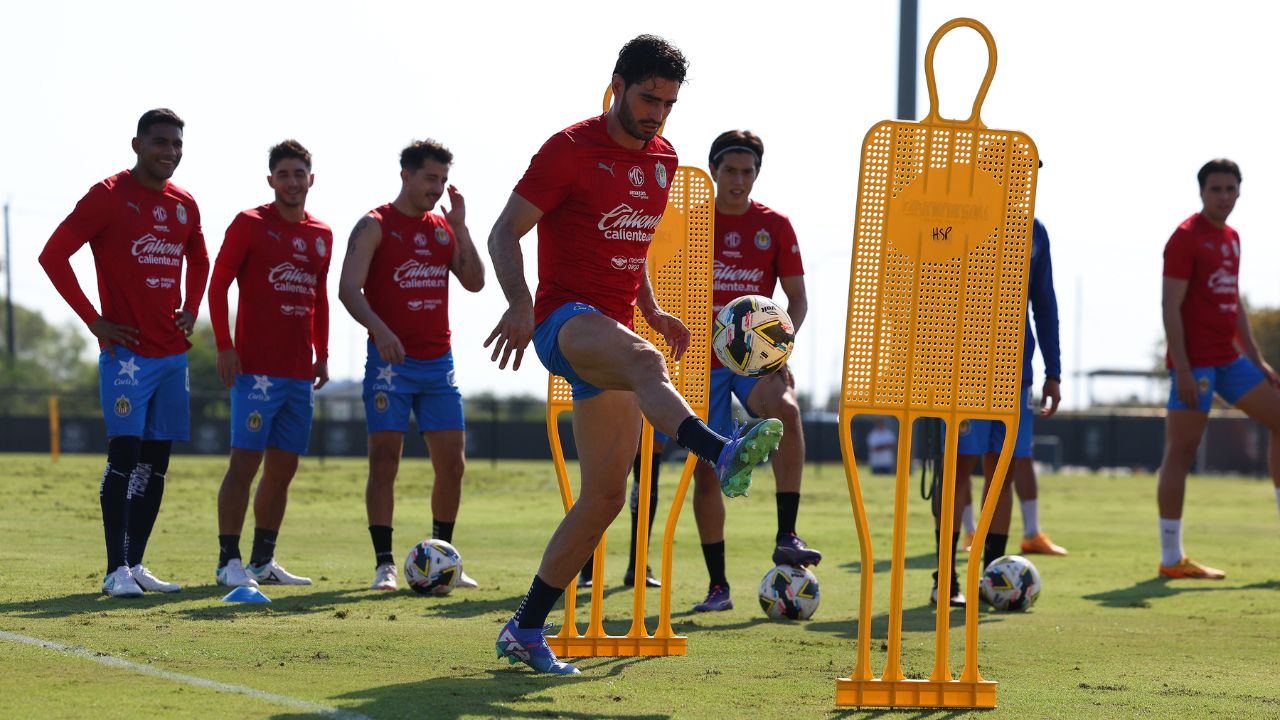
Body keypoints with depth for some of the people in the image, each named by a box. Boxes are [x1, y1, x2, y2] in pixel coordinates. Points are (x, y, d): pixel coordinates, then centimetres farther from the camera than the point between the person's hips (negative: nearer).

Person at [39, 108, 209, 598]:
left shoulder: (184, 205, 12)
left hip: (173, 352, 7)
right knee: (125, 452, -12)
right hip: (127, 351, -7)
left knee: (157, 460, 7)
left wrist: (190, 309, 13)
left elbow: (199, 260, 31)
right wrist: (94, 320, -11)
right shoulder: (108, 196, -7)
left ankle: (136, 564, 14)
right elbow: (53, 255, -9)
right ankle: (116, 570, -10)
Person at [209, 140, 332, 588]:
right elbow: (218, 284, -4)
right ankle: (229, 561, -5)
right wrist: (224, 346, -12)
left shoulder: (320, 235, 14)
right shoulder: (249, 224, -4)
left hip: (299, 373, 6)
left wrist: (322, 355, 16)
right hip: (256, 369, -6)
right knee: (245, 462, -9)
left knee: (284, 468, 9)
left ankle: (264, 561, 17)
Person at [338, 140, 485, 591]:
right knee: (384, 462, -7)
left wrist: (460, 226, -2)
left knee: (452, 463, 3)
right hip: (391, 361, -5)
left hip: (439, 363, 5)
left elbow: (474, 282, 5)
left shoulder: (443, 228, 13)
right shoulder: (375, 226, -3)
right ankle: (384, 564, -3)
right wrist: (379, 329, -29)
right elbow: (349, 288, -13)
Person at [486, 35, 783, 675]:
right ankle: (721, 454, -69)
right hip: (564, 320, -7)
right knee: (644, 361, -40)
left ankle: (525, 630, 14)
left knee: (606, 495, 3)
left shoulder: (663, 160, 15)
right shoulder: (571, 149, -6)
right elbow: (505, 232, -7)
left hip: (615, 330, 8)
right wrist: (520, 302, -24)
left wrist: (650, 310, 15)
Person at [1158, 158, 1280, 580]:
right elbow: (1171, 307, -15)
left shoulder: (1231, 238, 16)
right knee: (1180, 453, -6)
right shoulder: (1186, 237, -9)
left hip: (1229, 359, 9)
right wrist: (1182, 369, -21)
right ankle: (1170, 558, -4)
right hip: (1195, 361, -9)